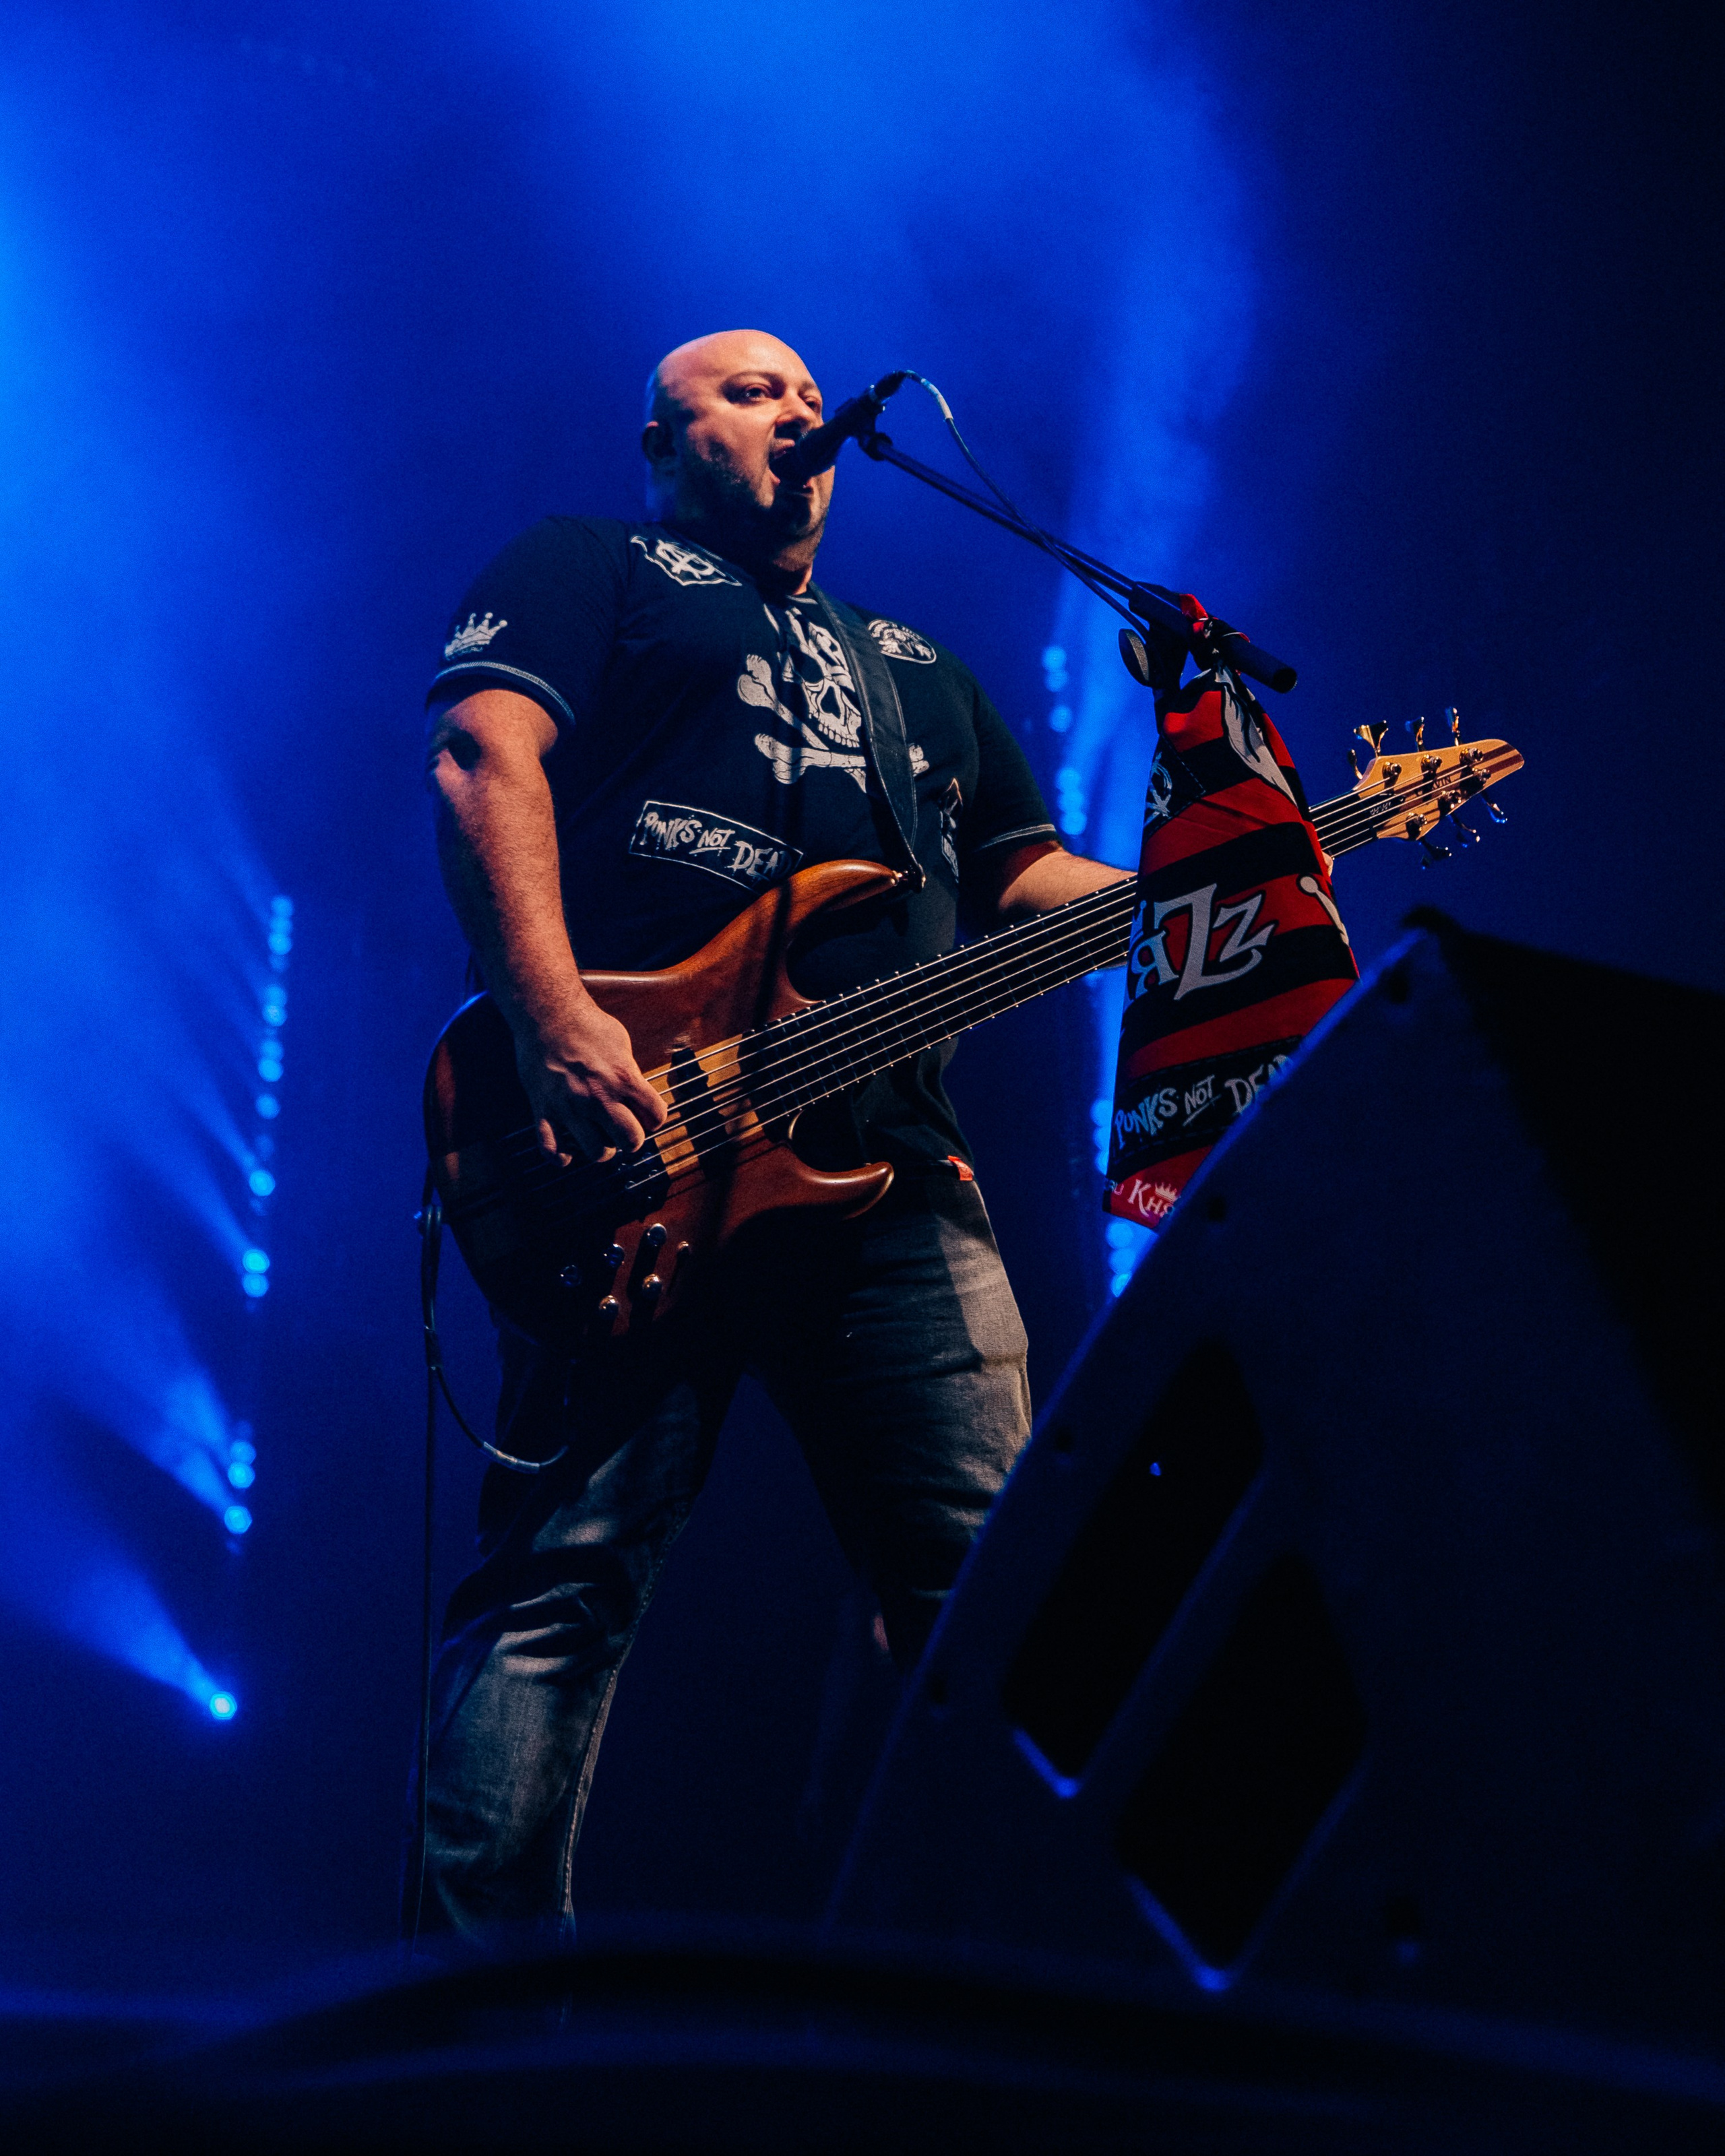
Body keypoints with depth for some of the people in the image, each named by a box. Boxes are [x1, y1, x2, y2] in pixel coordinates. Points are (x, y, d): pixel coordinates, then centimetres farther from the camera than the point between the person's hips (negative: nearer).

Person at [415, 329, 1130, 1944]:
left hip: (889, 1161, 6)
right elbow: (483, 759, -4)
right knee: (560, 1583, -8)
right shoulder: (587, 569, 14)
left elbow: (1024, 874, 28)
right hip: (641, 1140, -5)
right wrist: (555, 1020, -19)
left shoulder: (914, 664, 33)